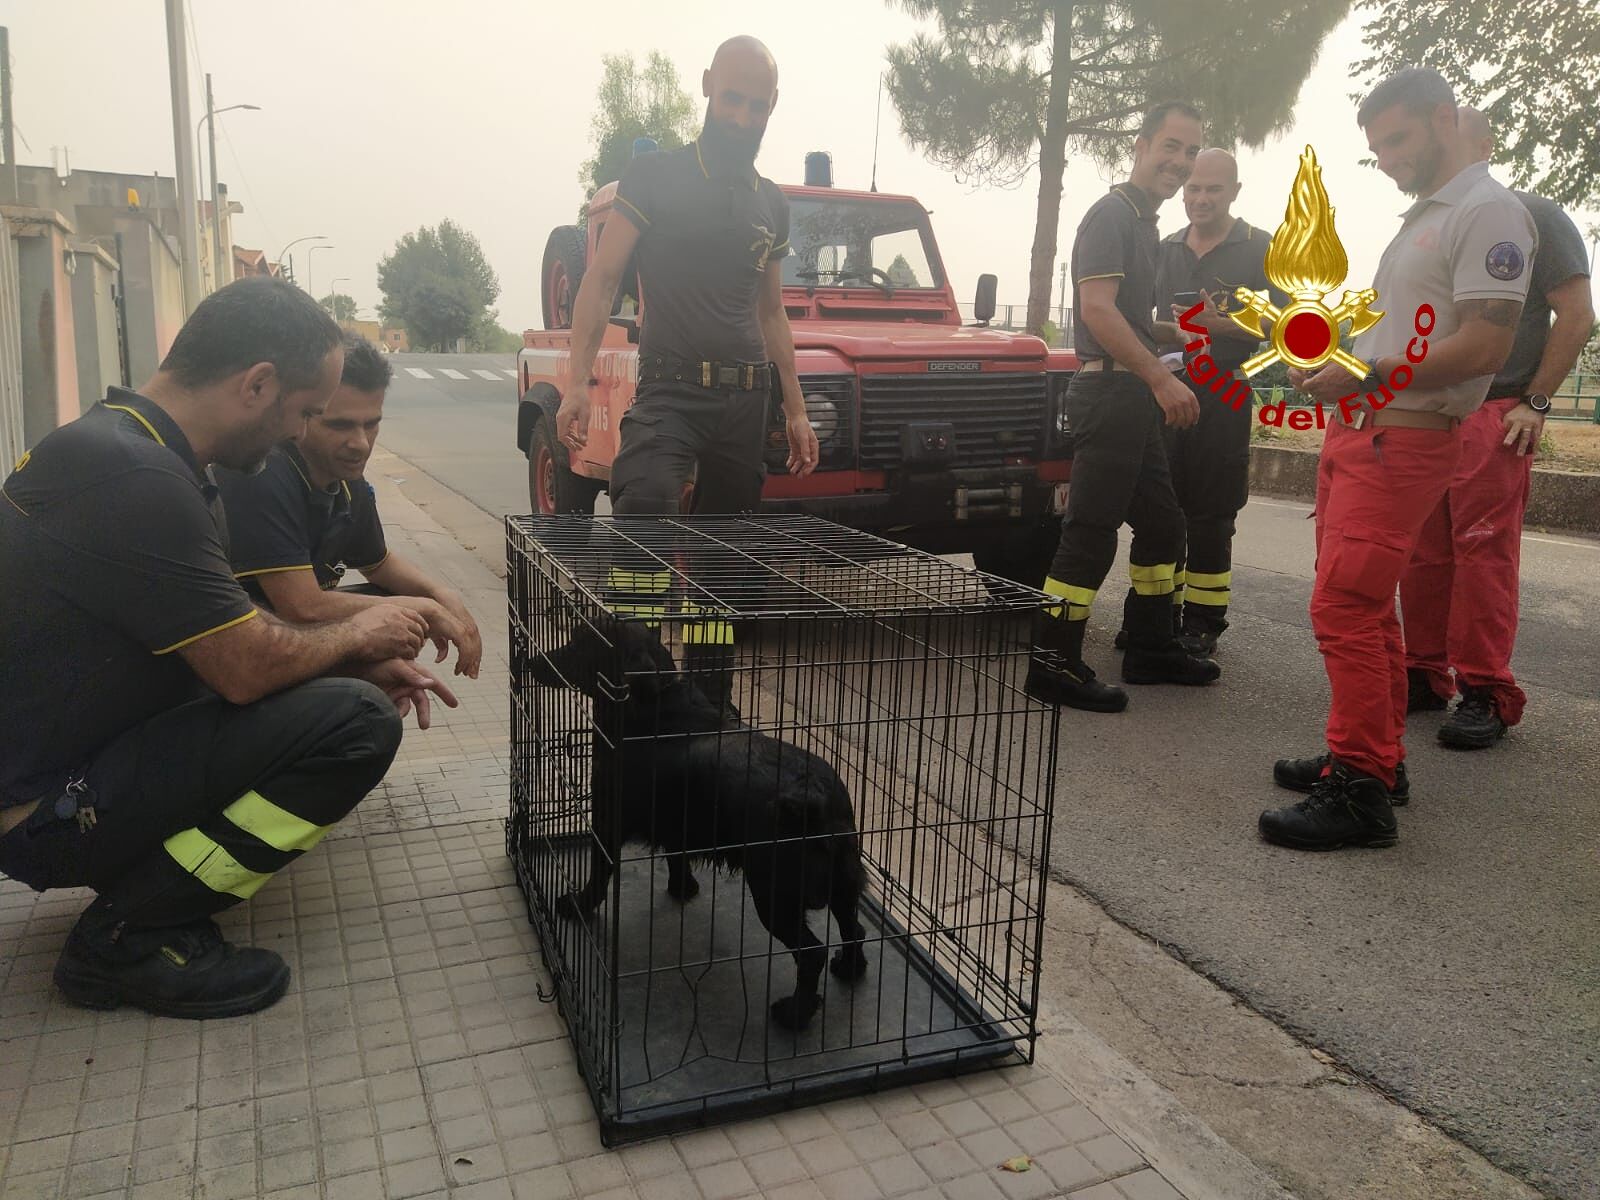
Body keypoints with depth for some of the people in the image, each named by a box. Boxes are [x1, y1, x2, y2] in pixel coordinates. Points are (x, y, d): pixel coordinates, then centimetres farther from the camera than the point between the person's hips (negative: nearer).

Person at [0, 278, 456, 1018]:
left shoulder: (116, 442, 6)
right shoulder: (135, 478, -27)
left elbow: (226, 637, 12)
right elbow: (248, 666, -23)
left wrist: (363, 663, 4)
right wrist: (357, 637, -4)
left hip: (59, 756, 10)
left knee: (341, 689, 14)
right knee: (358, 723, -22)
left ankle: (139, 882, 11)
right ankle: (126, 937, -8)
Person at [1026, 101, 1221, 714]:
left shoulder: (1143, 221, 22)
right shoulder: (1111, 214, -8)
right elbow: (1097, 309, -21)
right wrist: (1162, 378, -24)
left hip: (1133, 395, 10)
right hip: (1108, 390, -10)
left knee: (1162, 523, 14)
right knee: (1092, 528, -10)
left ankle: (1150, 648, 24)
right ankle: (1053, 663, -6)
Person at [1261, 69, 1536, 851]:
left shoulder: (1488, 213, -8)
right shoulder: (1421, 217, 22)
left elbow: (1484, 348, -18)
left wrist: (1366, 375, -20)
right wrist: (1327, 366, 13)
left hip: (1403, 439, -10)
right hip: (1357, 431, 10)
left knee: (1344, 609, -15)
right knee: (1364, 608, 13)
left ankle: (1360, 792, -9)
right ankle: (1380, 759, 24)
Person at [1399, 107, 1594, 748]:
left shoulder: (1532, 216, 3)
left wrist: (1535, 402, -8)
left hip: (1493, 417, -6)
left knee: (1483, 553, -10)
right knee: (1423, 555, 4)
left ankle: (1485, 694, -6)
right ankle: (1424, 675, 13)